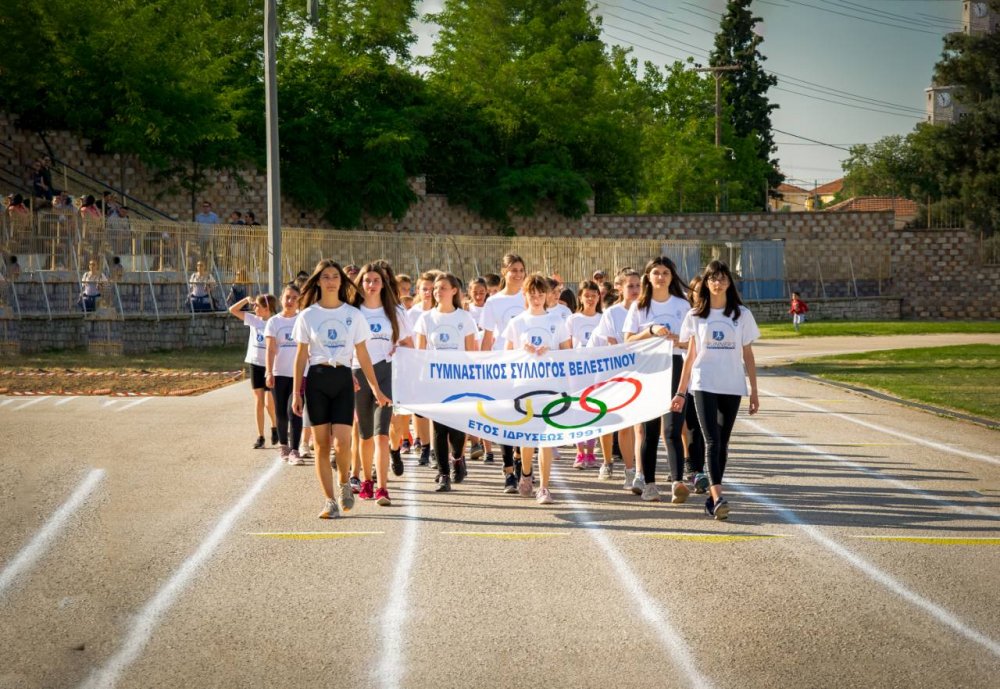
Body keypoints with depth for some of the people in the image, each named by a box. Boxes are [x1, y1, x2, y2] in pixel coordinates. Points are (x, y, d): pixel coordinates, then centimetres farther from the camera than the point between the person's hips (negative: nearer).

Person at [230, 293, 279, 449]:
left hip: (270, 366, -4)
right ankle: (260, 436, 10)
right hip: (255, 364, 4)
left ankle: (275, 426, 26)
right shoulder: (253, 319, 3)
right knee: (258, 402, 5)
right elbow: (233, 310, 6)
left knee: (269, 403, -3)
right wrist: (247, 299, -6)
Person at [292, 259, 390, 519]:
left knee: (342, 442, -12)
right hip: (316, 380, 0)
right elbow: (301, 356, 6)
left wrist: (376, 389, 6)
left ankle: (344, 483, 17)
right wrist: (296, 392, 3)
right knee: (321, 444, 0)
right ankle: (330, 502, 6)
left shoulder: (353, 315, 5)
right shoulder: (308, 316, 4)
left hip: (343, 379, 0)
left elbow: (362, 354, 8)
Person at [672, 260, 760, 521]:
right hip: (704, 385, -1)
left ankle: (712, 496, 16)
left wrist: (754, 391, 4)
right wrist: (680, 392, 5)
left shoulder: (742, 314, 5)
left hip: (732, 386, 2)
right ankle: (717, 497, -21)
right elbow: (690, 355, 8)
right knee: (712, 440, -12)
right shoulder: (695, 316, 5)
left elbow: (748, 355, 7)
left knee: (722, 442, 6)